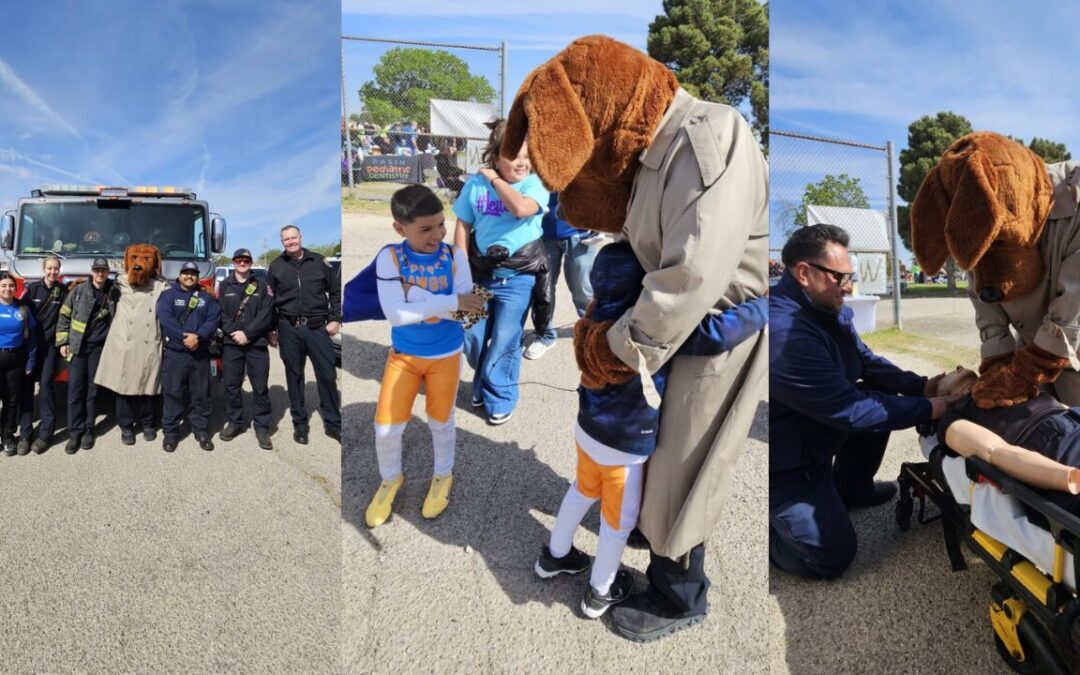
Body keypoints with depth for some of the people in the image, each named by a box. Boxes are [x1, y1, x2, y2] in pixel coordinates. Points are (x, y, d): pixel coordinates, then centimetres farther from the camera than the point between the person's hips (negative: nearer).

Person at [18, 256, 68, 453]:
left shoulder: (63, 291, 2)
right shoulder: (32, 288, 1)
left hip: (50, 346, -1)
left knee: (46, 386, -3)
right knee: (26, 387, 2)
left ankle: (45, 434, 2)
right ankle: (25, 434, 8)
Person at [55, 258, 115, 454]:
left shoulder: (113, 293, 4)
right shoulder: (79, 290, 1)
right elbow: (64, 316, 4)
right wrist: (62, 342, -2)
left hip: (99, 348, 1)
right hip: (77, 347, -1)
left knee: (92, 390, 5)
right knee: (75, 390, -2)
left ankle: (88, 430, 14)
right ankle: (75, 432, 4)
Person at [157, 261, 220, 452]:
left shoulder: (207, 298, 13)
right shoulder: (168, 295, 5)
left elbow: (214, 319, -1)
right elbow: (165, 318, -10)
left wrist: (198, 337, -17)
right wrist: (185, 337, -19)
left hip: (201, 353, 2)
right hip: (174, 353, -2)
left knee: (201, 393, 5)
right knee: (172, 392, -1)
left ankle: (202, 430, 13)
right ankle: (170, 431, 8)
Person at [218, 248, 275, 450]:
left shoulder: (262, 286, 5)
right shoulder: (224, 286, 9)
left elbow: (266, 314, -4)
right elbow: (220, 314, 2)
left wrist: (247, 333, -13)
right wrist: (233, 332, -12)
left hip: (257, 344, -1)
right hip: (231, 344, 2)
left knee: (260, 387, 1)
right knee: (231, 386, 8)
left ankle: (262, 427, 9)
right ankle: (235, 422, 23)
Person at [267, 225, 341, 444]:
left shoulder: (318, 262, 4)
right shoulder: (276, 266, 7)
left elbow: (336, 291, 7)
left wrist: (335, 319, 0)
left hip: (318, 327, -1)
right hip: (289, 329, 1)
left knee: (327, 375, -1)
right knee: (294, 376, 8)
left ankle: (333, 423, 11)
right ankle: (299, 424, 20)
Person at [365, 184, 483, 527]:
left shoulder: (454, 256, -15)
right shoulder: (389, 258, -18)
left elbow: (467, 309, -19)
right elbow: (395, 314, -27)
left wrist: (414, 295, -28)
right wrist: (450, 302, -33)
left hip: (446, 354, 0)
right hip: (403, 354, 0)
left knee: (440, 421, 17)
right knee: (386, 425, 6)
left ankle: (443, 476, 44)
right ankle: (391, 479, 36)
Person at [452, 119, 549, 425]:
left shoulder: (534, 184, -7)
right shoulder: (476, 184, 0)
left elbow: (521, 208, -29)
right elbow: (463, 227, 5)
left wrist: (495, 179, -16)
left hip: (517, 277, -3)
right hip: (480, 272, 3)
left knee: (504, 341, 2)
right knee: (472, 336, 11)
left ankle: (499, 397, 22)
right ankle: (483, 383, 38)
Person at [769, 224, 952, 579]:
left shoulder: (828, 309, -1)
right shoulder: (783, 333, -34)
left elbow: (867, 362, 11)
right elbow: (847, 410, -28)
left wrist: (920, 386, -3)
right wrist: (926, 410, -19)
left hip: (815, 438, 10)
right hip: (782, 462, -10)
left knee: (884, 398, 7)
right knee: (833, 555, -12)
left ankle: (849, 488, 24)